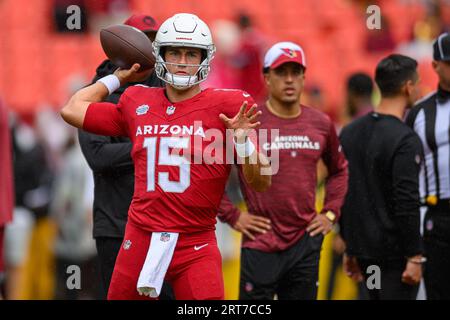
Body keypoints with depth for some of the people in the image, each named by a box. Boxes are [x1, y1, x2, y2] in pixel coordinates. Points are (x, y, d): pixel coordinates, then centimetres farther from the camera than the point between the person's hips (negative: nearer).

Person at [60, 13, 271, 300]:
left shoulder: (225, 106, -2)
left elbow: (262, 183, -3)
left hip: (196, 247, -4)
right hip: (140, 241, 4)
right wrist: (118, 77, 25)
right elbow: (72, 110, 22)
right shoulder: (137, 104, 10)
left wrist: (243, 139, -20)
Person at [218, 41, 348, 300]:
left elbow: (339, 170, 25)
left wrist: (330, 213, 14)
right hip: (261, 245, -4)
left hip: (307, 242, 4)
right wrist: (232, 215, -6)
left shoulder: (321, 124, 8)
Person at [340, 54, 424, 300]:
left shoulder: (350, 132, 10)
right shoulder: (405, 140, -16)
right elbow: (407, 204, -21)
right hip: (394, 252, -8)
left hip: (363, 249, 8)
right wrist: (414, 257, -17)